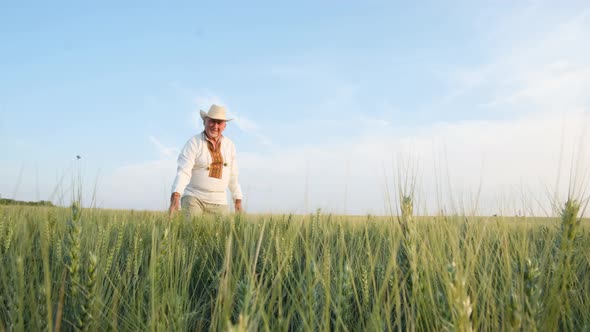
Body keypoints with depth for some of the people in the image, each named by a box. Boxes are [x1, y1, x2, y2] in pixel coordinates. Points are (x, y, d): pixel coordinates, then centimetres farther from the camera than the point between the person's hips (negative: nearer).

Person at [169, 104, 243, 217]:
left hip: (219, 202, 4)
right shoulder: (194, 143, -8)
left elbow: (233, 176, 14)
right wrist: (175, 196, -32)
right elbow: (183, 171, -18)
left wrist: (238, 201, 15)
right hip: (194, 198, -4)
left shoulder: (230, 145, 6)